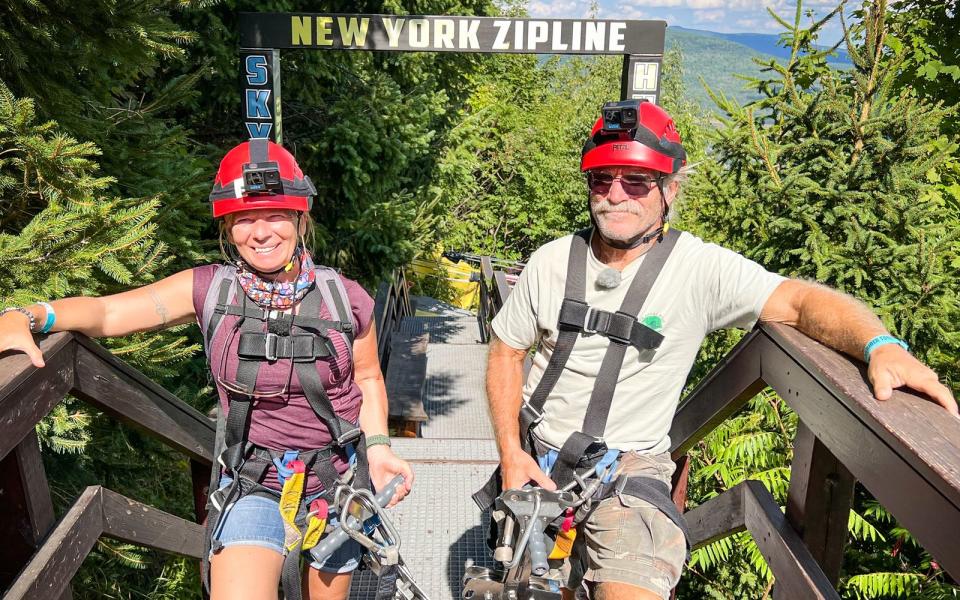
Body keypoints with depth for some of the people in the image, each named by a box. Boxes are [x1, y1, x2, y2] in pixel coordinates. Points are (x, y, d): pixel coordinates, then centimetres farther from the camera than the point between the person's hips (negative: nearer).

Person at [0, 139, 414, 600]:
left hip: (337, 480, 1)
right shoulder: (209, 290, -12)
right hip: (253, 485, -1)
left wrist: (378, 447, -9)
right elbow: (105, 311, -10)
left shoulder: (346, 299, -11)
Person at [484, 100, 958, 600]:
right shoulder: (550, 262, -5)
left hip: (629, 465, -3)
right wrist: (511, 453, -6)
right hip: (538, 459, 3)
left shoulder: (701, 269, -13)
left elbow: (803, 301, -17)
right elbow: (507, 353, 3)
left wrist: (882, 347, -37)